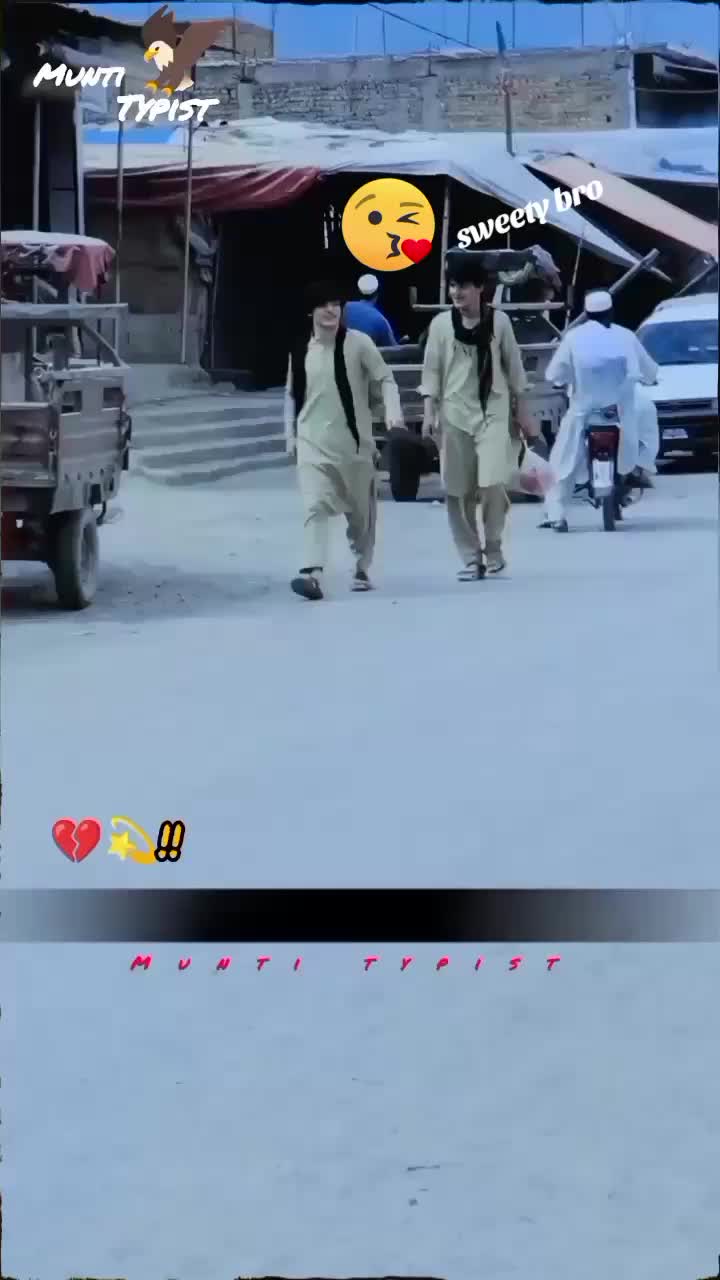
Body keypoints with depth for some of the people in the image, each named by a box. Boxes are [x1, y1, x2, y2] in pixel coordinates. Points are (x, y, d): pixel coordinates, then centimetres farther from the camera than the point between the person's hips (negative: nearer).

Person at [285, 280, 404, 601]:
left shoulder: (358, 343, -6)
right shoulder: (300, 352, 4)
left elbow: (386, 378, -5)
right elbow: (292, 395, 15)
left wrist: (392, 410, -22)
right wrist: (290, 435, 11)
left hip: (354, 439, -1)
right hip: (313, 441, 1)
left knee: (361, 510, 11)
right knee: (315, 506, -16)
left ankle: (361, 569, 30)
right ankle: (313, 573, -27)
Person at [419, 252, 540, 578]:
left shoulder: (499, 321, 1)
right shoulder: (441, 324, 1)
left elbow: (513, 368, 7)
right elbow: (432, 371, 4)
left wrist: (521, 412, 8)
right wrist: (429, 412, -4)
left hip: (494, 412, -1)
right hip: (455, 413, 2)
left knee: (492, 483, -15)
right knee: (458, 491, 2)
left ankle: (493, 546, 8)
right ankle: (471, 557, 13)